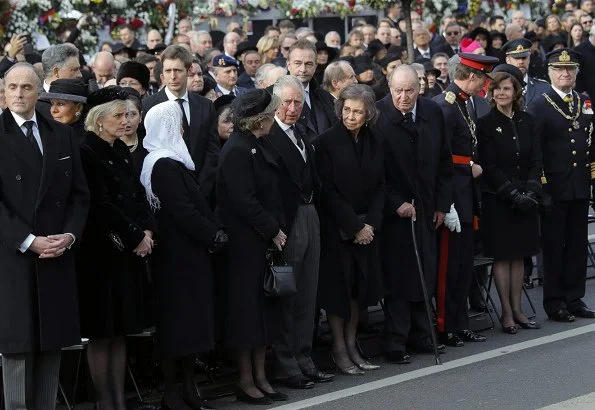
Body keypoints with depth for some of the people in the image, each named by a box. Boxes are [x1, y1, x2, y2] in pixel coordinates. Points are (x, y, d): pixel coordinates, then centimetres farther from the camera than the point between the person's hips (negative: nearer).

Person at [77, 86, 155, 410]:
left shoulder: (121, 151, 13)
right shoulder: (86, 153, -12)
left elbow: (137, 194, 13)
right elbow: (101, 205, -16)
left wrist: (147, 231, -3)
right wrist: (135, 237, -12)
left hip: (129, 252, 8)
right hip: (100, 253, -8)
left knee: (120, 331, 10)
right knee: (102, 332, -1)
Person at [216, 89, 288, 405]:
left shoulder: (258, 146, 12)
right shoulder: (237, 150, -17)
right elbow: (244, 201, -20)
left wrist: (278, 230, 4)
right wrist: (274, 231, -13)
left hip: (266, 241, 9)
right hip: (245, 245, -9)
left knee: (265, 308, 12)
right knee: (248, 308, 0)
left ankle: (260, 377, 20)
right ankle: (246, 381, 9)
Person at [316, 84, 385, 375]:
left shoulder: (374, 143, 4)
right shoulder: (327, 141, -11)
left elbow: (379, 186, 6)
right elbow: (328, 190, -13)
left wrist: (370, 224, -7)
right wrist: (354, 226, -14)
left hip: (367, 227, 5)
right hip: (337, 227, -5)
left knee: (360, 285, 7)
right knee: (339, 284, -1)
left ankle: (351, 345, 16)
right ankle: (339, 350, 7)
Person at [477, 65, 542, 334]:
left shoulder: (526, 121, 7)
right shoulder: (486, 124, -6)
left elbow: (535, 160, 5)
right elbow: (489, 167, -10)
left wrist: (531, 191, -9)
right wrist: (513, 194, -16)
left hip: (526, 198, 4)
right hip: (498, 200, -4)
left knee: (519, 255, 8)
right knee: (502, 256, 0)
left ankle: (517, 309, 15)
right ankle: (507, 313, 6)